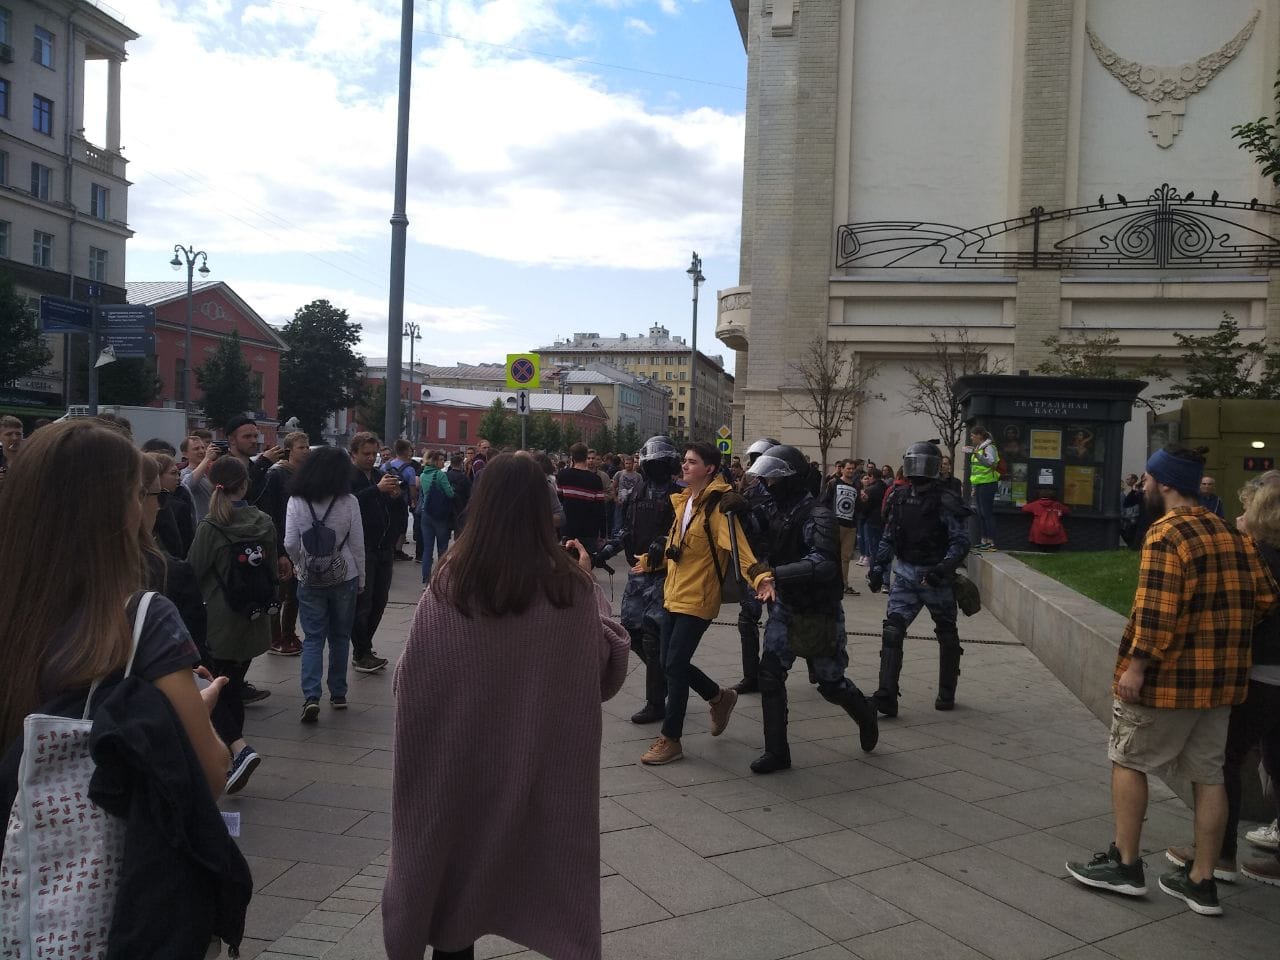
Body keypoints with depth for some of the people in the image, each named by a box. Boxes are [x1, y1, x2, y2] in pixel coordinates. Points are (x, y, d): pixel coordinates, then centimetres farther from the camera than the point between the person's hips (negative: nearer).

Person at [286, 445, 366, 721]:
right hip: (344, 578, 0)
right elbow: (357, 545, -3)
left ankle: (311, 696, -9)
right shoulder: (349, 502, -7)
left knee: (313, 639, 4)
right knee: (340, 636, 12)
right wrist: (361, 579, 8)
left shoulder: (296, 501, -5)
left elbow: (290, 544, -7)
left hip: (310, 580, 0)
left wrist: (301, 564, 13)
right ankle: (338, 694, 20)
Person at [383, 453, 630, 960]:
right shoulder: (570, 587, -14)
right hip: (548, 765, 0)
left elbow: (410, 682, -8)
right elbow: (611, 666, -1)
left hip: (460, 762, 0)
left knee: (456, 868, 20)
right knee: (552, 871, 18)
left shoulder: (448, 583, -16)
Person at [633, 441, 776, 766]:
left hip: (698, 599, -8)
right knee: (672, 663, 12)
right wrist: (649, 563, 36)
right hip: (674, 594, 8)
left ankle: (670, 739, 8)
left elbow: (736, 544, -27)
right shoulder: (683, 501, 9)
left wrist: (761, 577, -42)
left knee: (675, 666, -5)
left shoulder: (717, 505, -15)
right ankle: (719, 696, 36)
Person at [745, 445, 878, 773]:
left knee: (830, 682, 8)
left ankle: (866, 716, 41)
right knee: (770, 674, -6)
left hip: (819, 613, -6)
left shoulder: (818, 517, -22)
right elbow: (772, 551, 19)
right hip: (786, 608, 6)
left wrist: (774, 573, -41)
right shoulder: (779, 512, 4)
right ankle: (776, 752, 3)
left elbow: (823, 565, -35)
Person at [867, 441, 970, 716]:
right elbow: (889, 538, 13)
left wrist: (942, 569, -27)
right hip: (905, 574, 4)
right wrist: (878, 567, 5)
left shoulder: (945, 502, -12)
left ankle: (946, 694, 30)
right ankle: (886, 697, -13)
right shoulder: (900, 499, 5)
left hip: (935, 577, -4)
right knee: (892, 630, -11)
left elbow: (961, 542, -15)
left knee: (947, 635, 12)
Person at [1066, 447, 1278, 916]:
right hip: (1222, 678, 8)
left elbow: (1156, 611, -24)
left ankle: (1125, 864, 13)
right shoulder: (1234, 535, 9)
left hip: (1168, 678, -8)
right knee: (1208, 774, 11)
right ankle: (1201, 881, 18)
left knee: (1128, 760, 8)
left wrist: (1136, 665, -22)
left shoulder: (1167, 534, -17)